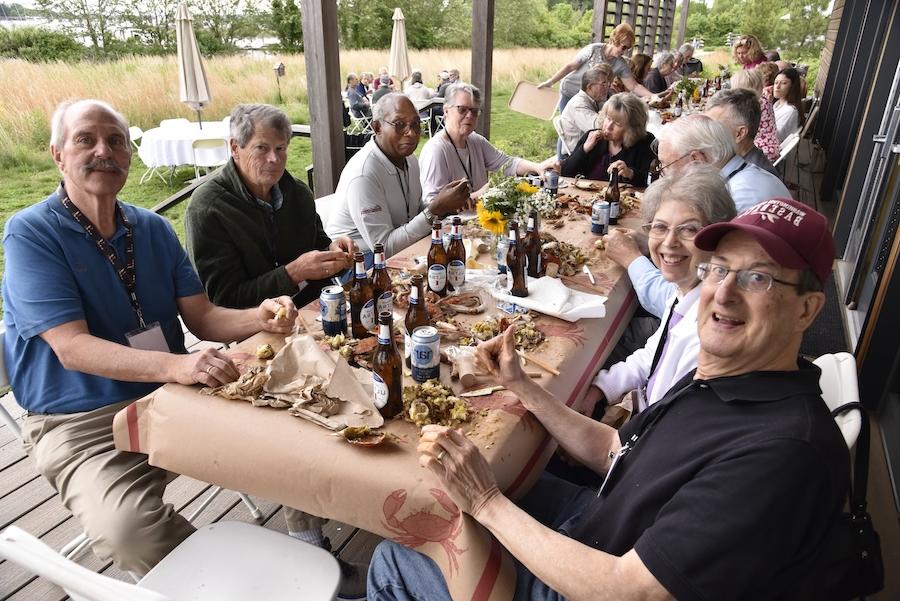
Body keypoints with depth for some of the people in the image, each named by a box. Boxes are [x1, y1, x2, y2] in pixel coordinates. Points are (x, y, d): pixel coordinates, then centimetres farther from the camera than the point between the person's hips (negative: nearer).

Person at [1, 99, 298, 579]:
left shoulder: (154, 229, 7)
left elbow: (202, 318, 4)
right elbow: (73, 348, -20)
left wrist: (259, 318, -19)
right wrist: (176, 365, -37)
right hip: (82, 422, -5)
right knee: (128, 529, -32)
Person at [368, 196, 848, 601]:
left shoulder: (785, 451, -33)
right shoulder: (718, 377, -4)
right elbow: (612, 452, 4)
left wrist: (486, 502, -25)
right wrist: (519, 384, -2)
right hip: (598, 526, 8)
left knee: (395, 559, 3)